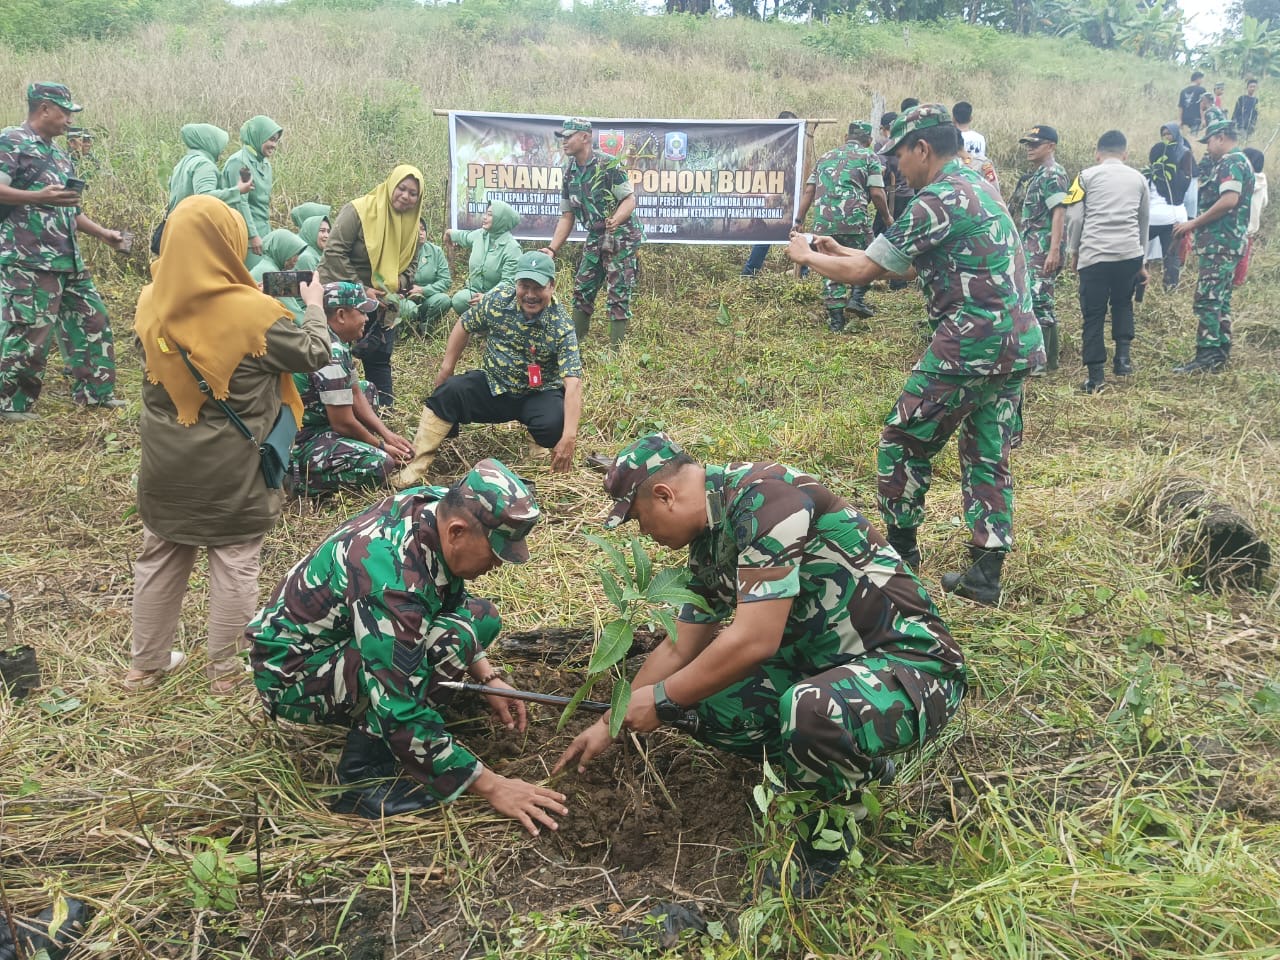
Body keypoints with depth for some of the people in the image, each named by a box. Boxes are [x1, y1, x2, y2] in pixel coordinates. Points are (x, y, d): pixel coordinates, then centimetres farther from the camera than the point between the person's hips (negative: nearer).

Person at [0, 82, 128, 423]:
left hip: (67, 258, 9)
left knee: (90, 318, 11)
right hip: (29, 260, -9)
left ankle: (93, 392, 20)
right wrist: (39, 197, -25)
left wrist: (102, 233, 21)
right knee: (29, 331, -7)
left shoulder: (58, 154, 20)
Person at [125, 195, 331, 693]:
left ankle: (146, 664, 30)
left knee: (160, 558, 17)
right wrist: (314, 306, 10)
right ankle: (225, 668, 21)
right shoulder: (256, 312, -20)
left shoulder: (151, 302, -6)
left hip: (166, 462, 5)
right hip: (231, 469, -4)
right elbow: (314, 354, -6)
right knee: (234, 563, 9)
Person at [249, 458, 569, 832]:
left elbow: (452, 603, 7)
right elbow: (400, 713, -34)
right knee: (447, 640, -28)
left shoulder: (436, 505, -12)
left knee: (479, 616, 2)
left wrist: (488, 678, 0)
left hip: (341, 634, 9)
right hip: (293, 675, -9)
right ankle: (364, 774, -15)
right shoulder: (393, 579, -35)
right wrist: (490, 786, -27)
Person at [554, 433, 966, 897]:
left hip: (913, 664, -9)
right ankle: (854, 761, 14)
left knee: (807, 710, -38)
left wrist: (661, 698, -12)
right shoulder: (709, 543, 7)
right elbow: (679, 649, 19)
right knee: (696, 695, 4)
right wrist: (609, 724, 24)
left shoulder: (763, 494, -22)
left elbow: (754, 640, -25)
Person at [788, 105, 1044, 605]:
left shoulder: (938, 200, -13)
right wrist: (841, 251, 27)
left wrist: (807, 256, 7)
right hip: (1019, 342, 9)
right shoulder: (979, 186, 17)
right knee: (988, 455, 13)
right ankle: (986, 573, 14)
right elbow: (909, 263, 24)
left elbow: (862, 272, -10)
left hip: (971, 344, -9)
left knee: (904, 443, 7)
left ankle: (901, 550, 19)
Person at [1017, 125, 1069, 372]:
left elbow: (1059, 213, -19)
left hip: (1043, 251, -11)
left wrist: (1054, 250, -26)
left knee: (1037, 301, -13)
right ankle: (1049, 359, 20)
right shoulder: (1038, 174, 19)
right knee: (1041, 303, 13)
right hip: (1032, 250, 11)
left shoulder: (1053, 174, -11)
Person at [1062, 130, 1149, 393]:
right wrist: (1142, 261, 31)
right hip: (1129, 252, 3)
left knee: (1093, 314, 4)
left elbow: (1075, 217, -2)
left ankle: (1096, 376, 3)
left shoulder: (1087, 176, 6)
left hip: (1094, 253, -3)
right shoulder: (1138, 179, 16)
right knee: (1123, 303, 26)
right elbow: (1144, 221, 23)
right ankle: (1123, 356, 13)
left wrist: (1074, 251, 11)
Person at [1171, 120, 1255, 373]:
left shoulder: (1232, 162, -11)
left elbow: (1230, 200, -23)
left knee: (1206, 299, -13)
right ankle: (1220, 352, 18)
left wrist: (1194, 223, -18)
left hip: (1220, 243, -11)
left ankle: (1206, 356, -16)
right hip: (1227, 243, 11)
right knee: (1219, 300, 13)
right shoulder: (1237, 162, 22)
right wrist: (1197, 224, 16)